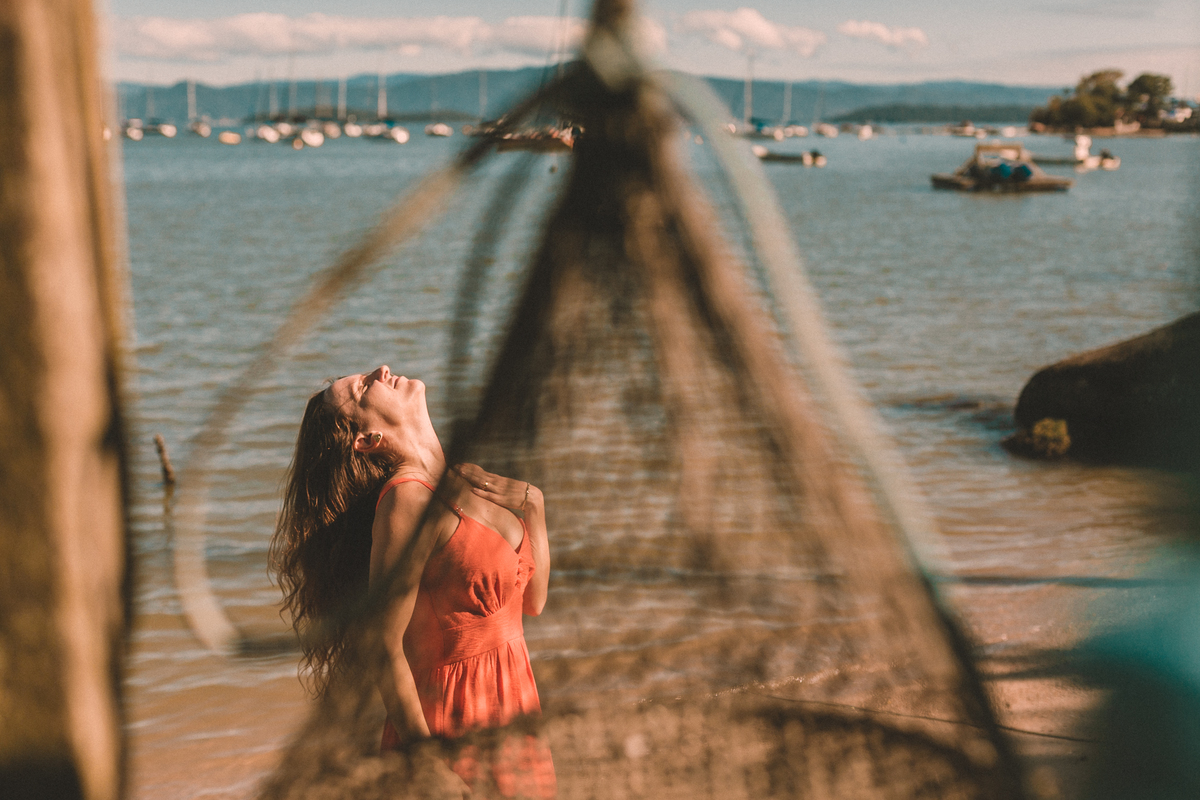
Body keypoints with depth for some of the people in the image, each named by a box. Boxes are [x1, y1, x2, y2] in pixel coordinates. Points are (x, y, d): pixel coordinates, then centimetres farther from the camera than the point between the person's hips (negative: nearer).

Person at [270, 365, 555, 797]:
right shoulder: (408, 498, -19)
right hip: (456, 725, -8)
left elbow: (533, 600, 10)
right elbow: (384, 645, -20)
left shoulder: (463, 481, 6)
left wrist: (533, 506, -2)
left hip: (510, 714, 8)